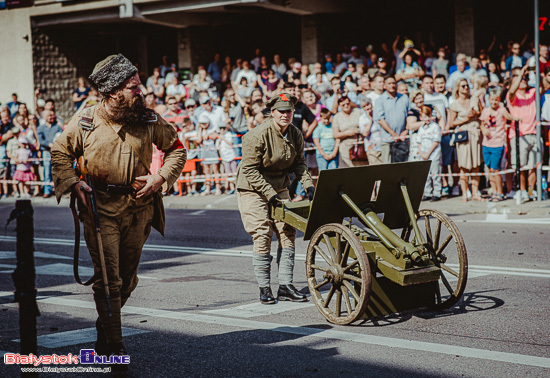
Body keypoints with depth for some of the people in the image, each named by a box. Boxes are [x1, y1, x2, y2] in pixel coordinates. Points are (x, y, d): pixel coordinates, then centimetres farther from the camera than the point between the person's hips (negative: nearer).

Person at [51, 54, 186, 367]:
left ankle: (105, 327, 36)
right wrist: (73, 183, -6)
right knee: (108, 278, -7)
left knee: (128, 277, 12)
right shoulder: (86, 122, -5)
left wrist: (160, 178, -3)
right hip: (100, 208, -3)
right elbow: (61, 152, 8)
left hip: (138, 209, 3)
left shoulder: (150, 121, -1)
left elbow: (176, 149, 11)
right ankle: (114, 346, 0)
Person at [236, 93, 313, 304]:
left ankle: (285, 287, 4)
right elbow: (249, 169, -19)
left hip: (279, 187, 6)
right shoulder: (257, 136, -21)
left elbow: (299, 163, 9)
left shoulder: (295, 135, -2)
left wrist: (308, 185, -7)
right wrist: (270, 193, -23)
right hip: (253, 189, -6)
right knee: (262, 237, -8)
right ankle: (264, 289, 1)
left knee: (288, 232, -1)